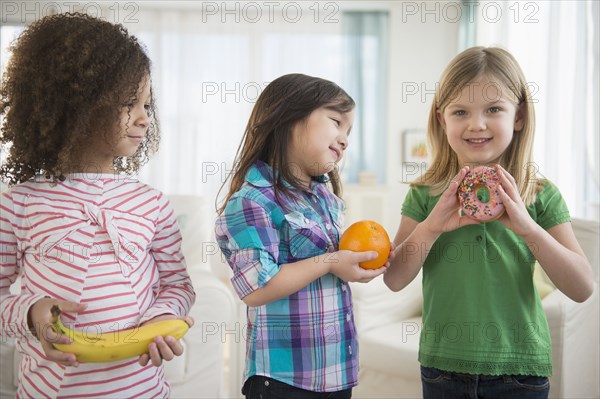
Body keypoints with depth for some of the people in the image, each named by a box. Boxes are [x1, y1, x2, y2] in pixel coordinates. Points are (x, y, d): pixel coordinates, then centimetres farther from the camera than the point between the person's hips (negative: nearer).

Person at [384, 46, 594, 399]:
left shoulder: (541, 195, -5)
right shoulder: (426, 194, -4)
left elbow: (583, 288, -9)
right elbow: (394, 280, -6)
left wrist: (527, 227, -22)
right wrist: (431, 226, -21)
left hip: (521, 368, 0)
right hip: (444, 365, 1)